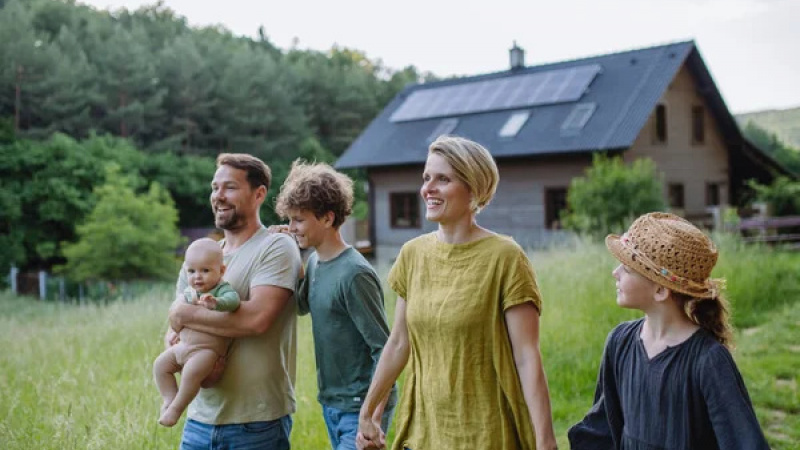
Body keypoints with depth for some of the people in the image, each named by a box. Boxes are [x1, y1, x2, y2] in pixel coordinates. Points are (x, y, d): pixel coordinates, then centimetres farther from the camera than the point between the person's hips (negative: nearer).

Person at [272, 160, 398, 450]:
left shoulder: (354, 274, -20)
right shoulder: (314, 262, 4)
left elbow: (384, 349, -19)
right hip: (331, 404, 8)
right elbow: (301, 306, 21)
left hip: (361, 409, -8)